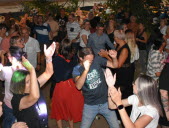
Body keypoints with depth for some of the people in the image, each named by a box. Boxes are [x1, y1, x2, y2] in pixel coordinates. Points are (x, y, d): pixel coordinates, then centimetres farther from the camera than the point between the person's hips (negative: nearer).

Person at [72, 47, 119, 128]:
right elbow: (78, 86, -30)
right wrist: (86, 70, -41)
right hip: (90, 105, -1)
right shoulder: (77, 69, -12)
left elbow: (114, 65, -3)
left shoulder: (97, 60, -8)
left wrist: (114, 57, -24)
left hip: (105, 102, 1)